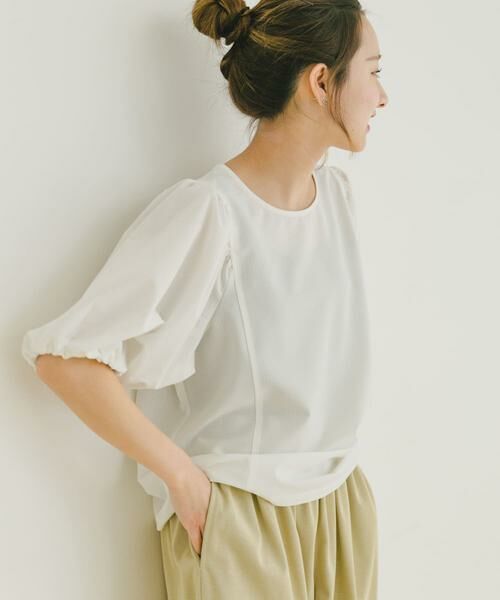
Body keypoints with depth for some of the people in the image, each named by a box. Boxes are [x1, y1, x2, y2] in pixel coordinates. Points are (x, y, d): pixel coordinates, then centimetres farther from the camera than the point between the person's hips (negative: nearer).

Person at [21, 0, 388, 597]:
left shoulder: (336, 191, 3)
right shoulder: (205, 211, -20)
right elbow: (65, 359, -24)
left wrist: (334, 463, 8)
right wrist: (182, 475, -18)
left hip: (342, 505, 7)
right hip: (236, 519, -6)